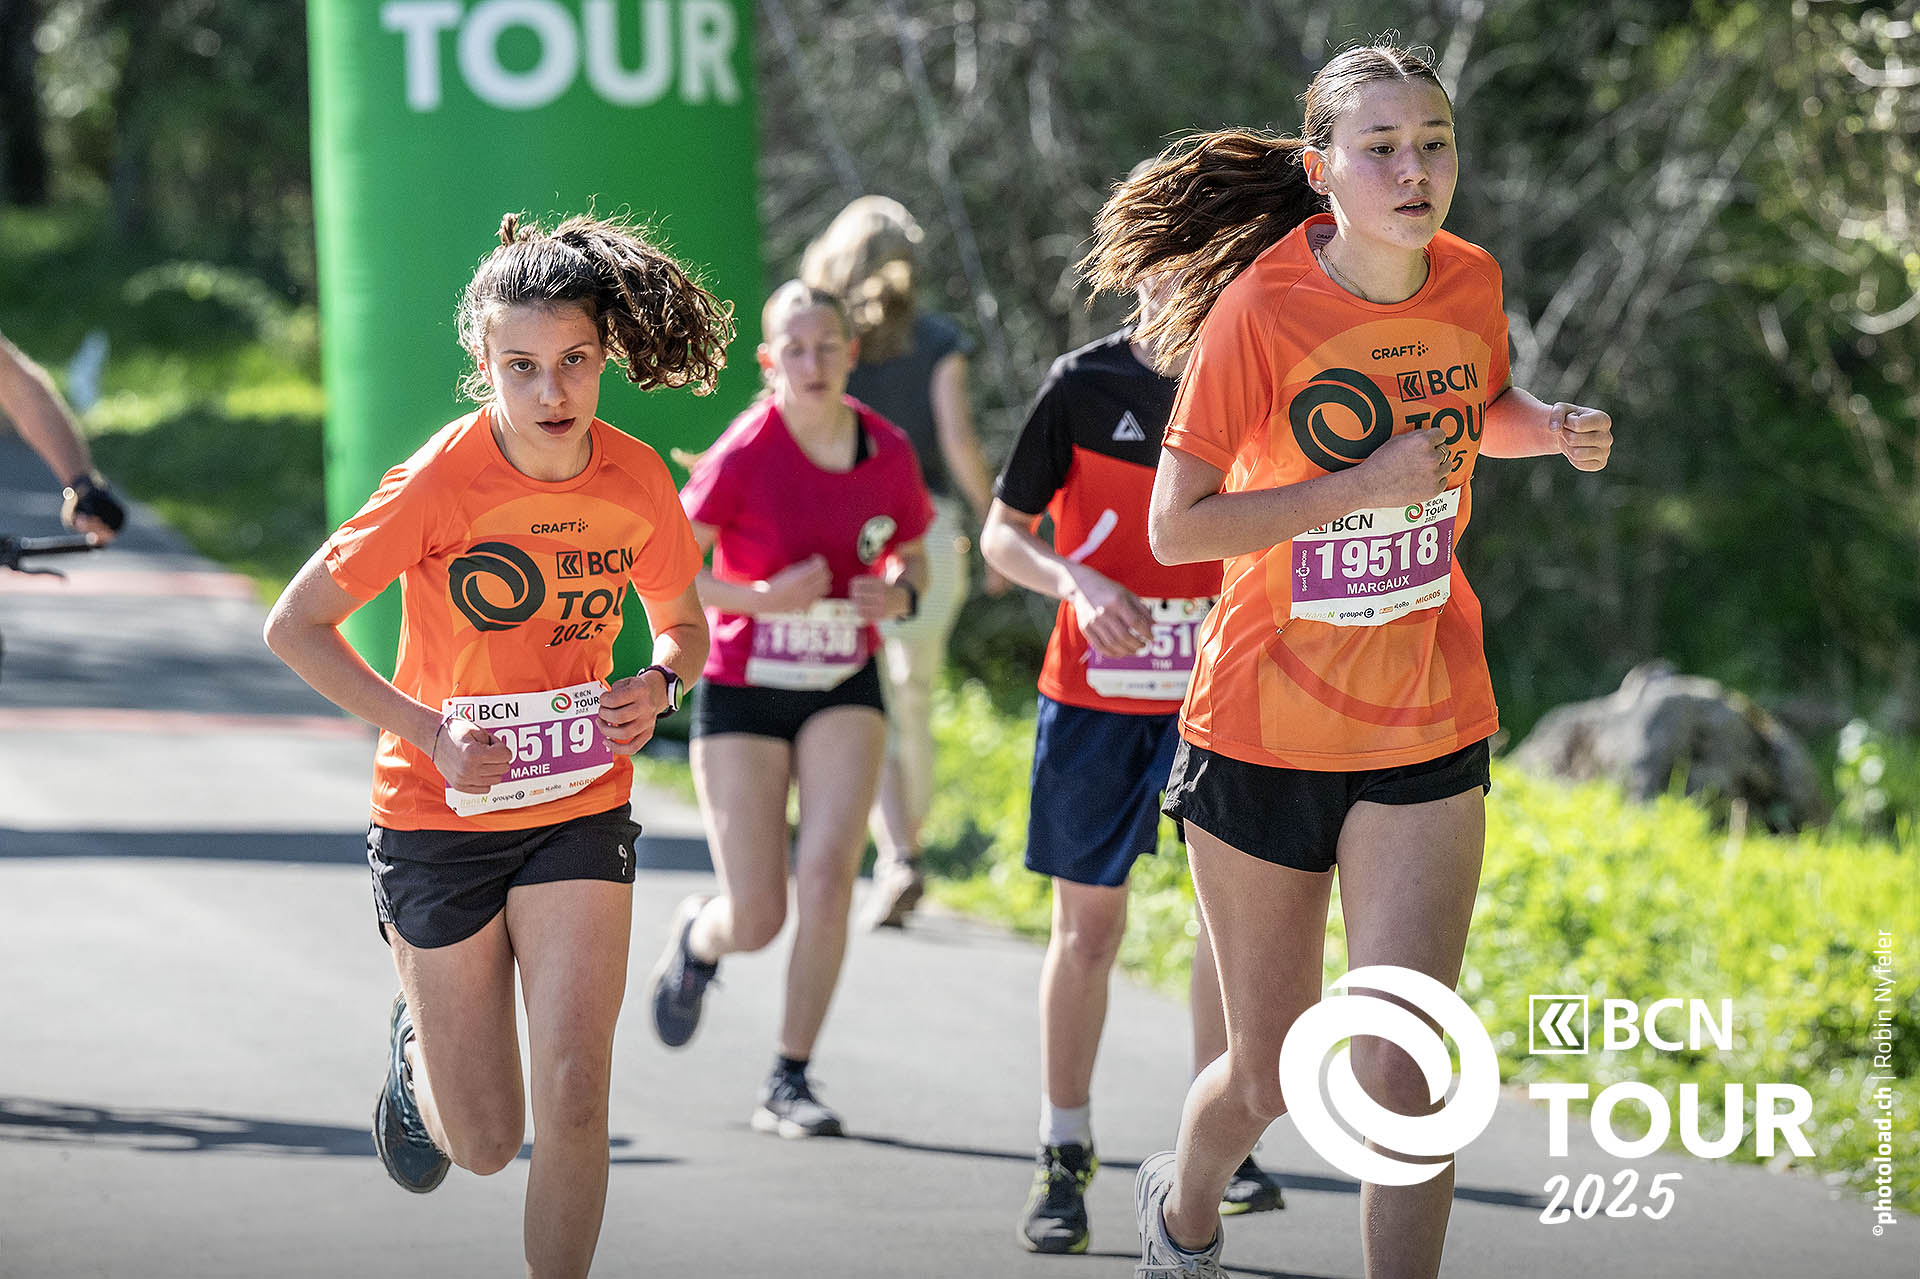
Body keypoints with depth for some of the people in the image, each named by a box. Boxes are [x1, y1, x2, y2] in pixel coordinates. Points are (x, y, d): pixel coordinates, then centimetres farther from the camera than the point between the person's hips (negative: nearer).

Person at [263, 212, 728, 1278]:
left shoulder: (637, 480, -7)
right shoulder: (441, 481, -19)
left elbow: (682, 626, 11)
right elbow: (294, 626, -12)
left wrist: (659, 683, -13)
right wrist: (431, 731, -21)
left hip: (581, 813, 2)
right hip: (440, 819, -2)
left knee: (574, 1094, -13)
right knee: (486, 1142, 6)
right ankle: (417, 1046, 41)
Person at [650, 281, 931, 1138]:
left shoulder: (888, 452, -3)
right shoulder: (743, 456, -15)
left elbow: (911, 555, 13)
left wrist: (900, 596, -10)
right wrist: (766, 598, -24)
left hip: (844, 691, 3)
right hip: (742, 695, -3)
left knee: (828, 878, -16)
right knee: (755, 921, -3)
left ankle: (788, 1082, -2)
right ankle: (697, 937, 37)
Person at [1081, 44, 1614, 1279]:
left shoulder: (1470, 284, -2)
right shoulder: (1263, 308, -16)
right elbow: (1176, 528, -17)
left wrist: (1557, 427, -2)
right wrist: (1366, 484, -25)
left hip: (1426, 730, 2)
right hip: (1264, 727, -2)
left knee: (1400, 1075, -12)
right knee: (1273, 1077, 10)